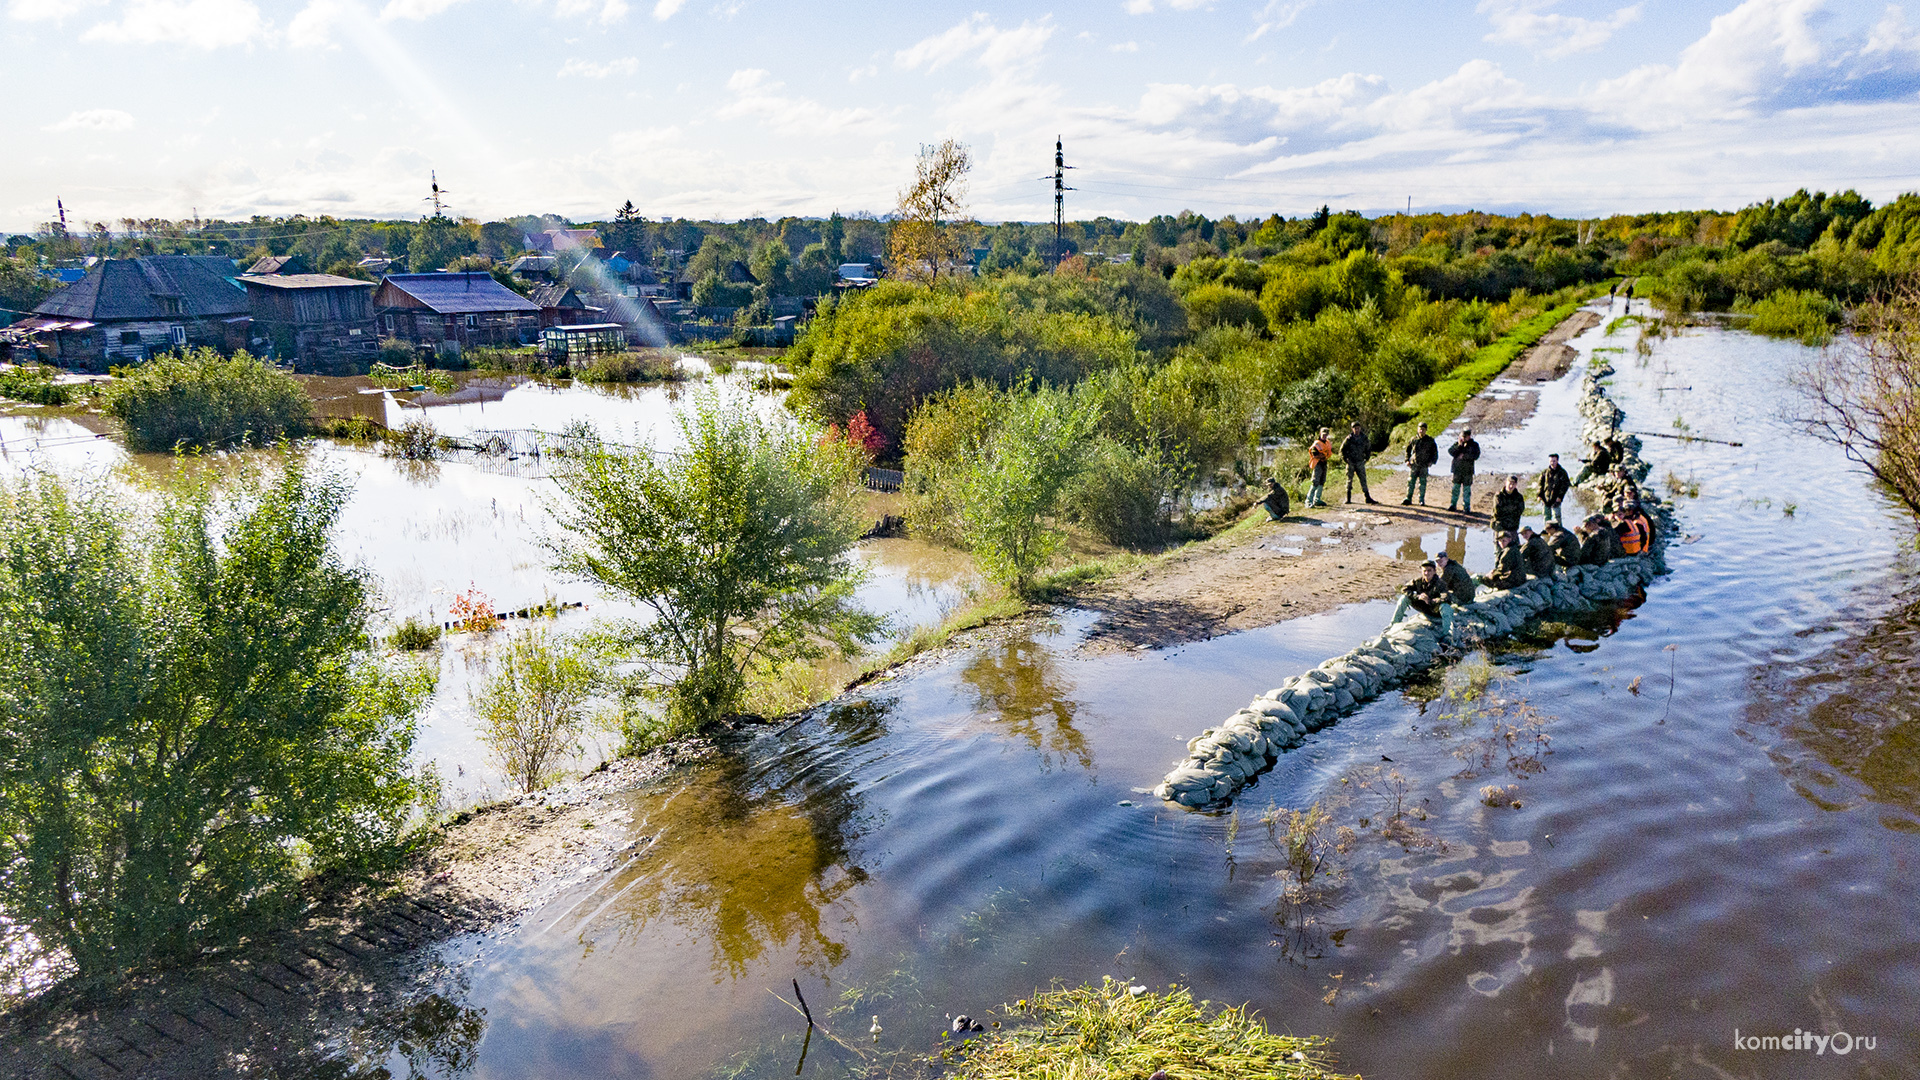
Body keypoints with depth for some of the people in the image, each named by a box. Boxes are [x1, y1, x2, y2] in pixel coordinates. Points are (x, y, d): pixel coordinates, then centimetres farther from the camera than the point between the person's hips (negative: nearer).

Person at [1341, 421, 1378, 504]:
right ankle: (1348, 498, 12)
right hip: (1350, 463, -2)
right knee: (1349, 480, 4)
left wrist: (1366, 458, 10)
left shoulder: (1364, 438, 2)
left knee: (1363, 479, -2)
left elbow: (1368, 449, 18)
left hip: (1360, 462, 2)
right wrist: (1345, 460, -2)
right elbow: (1342, 450, 2)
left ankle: (1367, 497, -3)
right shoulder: (1349, 439, -6)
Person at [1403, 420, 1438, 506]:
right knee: (1411, 481, -2)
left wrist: (1432, 461, -3)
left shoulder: (1430, 440, 3)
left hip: (1424, 466, -1)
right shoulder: (1413, 439, 7)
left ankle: (1422, 500, 8)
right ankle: (1408, 498, 3)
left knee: (1422, 483, 1)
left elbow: (1435, 452, 9)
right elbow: (1407, 450, 17)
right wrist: (1407, 460, 6)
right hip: (1414, 464, 1)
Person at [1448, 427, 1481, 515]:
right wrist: (1458, 446, -13)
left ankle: (1466, 507, 6)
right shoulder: (1457, 443, 8)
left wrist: (1464, 456, -15)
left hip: (1468, 471, -2)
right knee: (1455, 488, 8)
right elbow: (1450, 452, -3)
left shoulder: (1474, 445, 2)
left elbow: (1476, 456, -9)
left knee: (1466, 489, 1)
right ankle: (1452, 505, 17)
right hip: (1457, 470, 2)